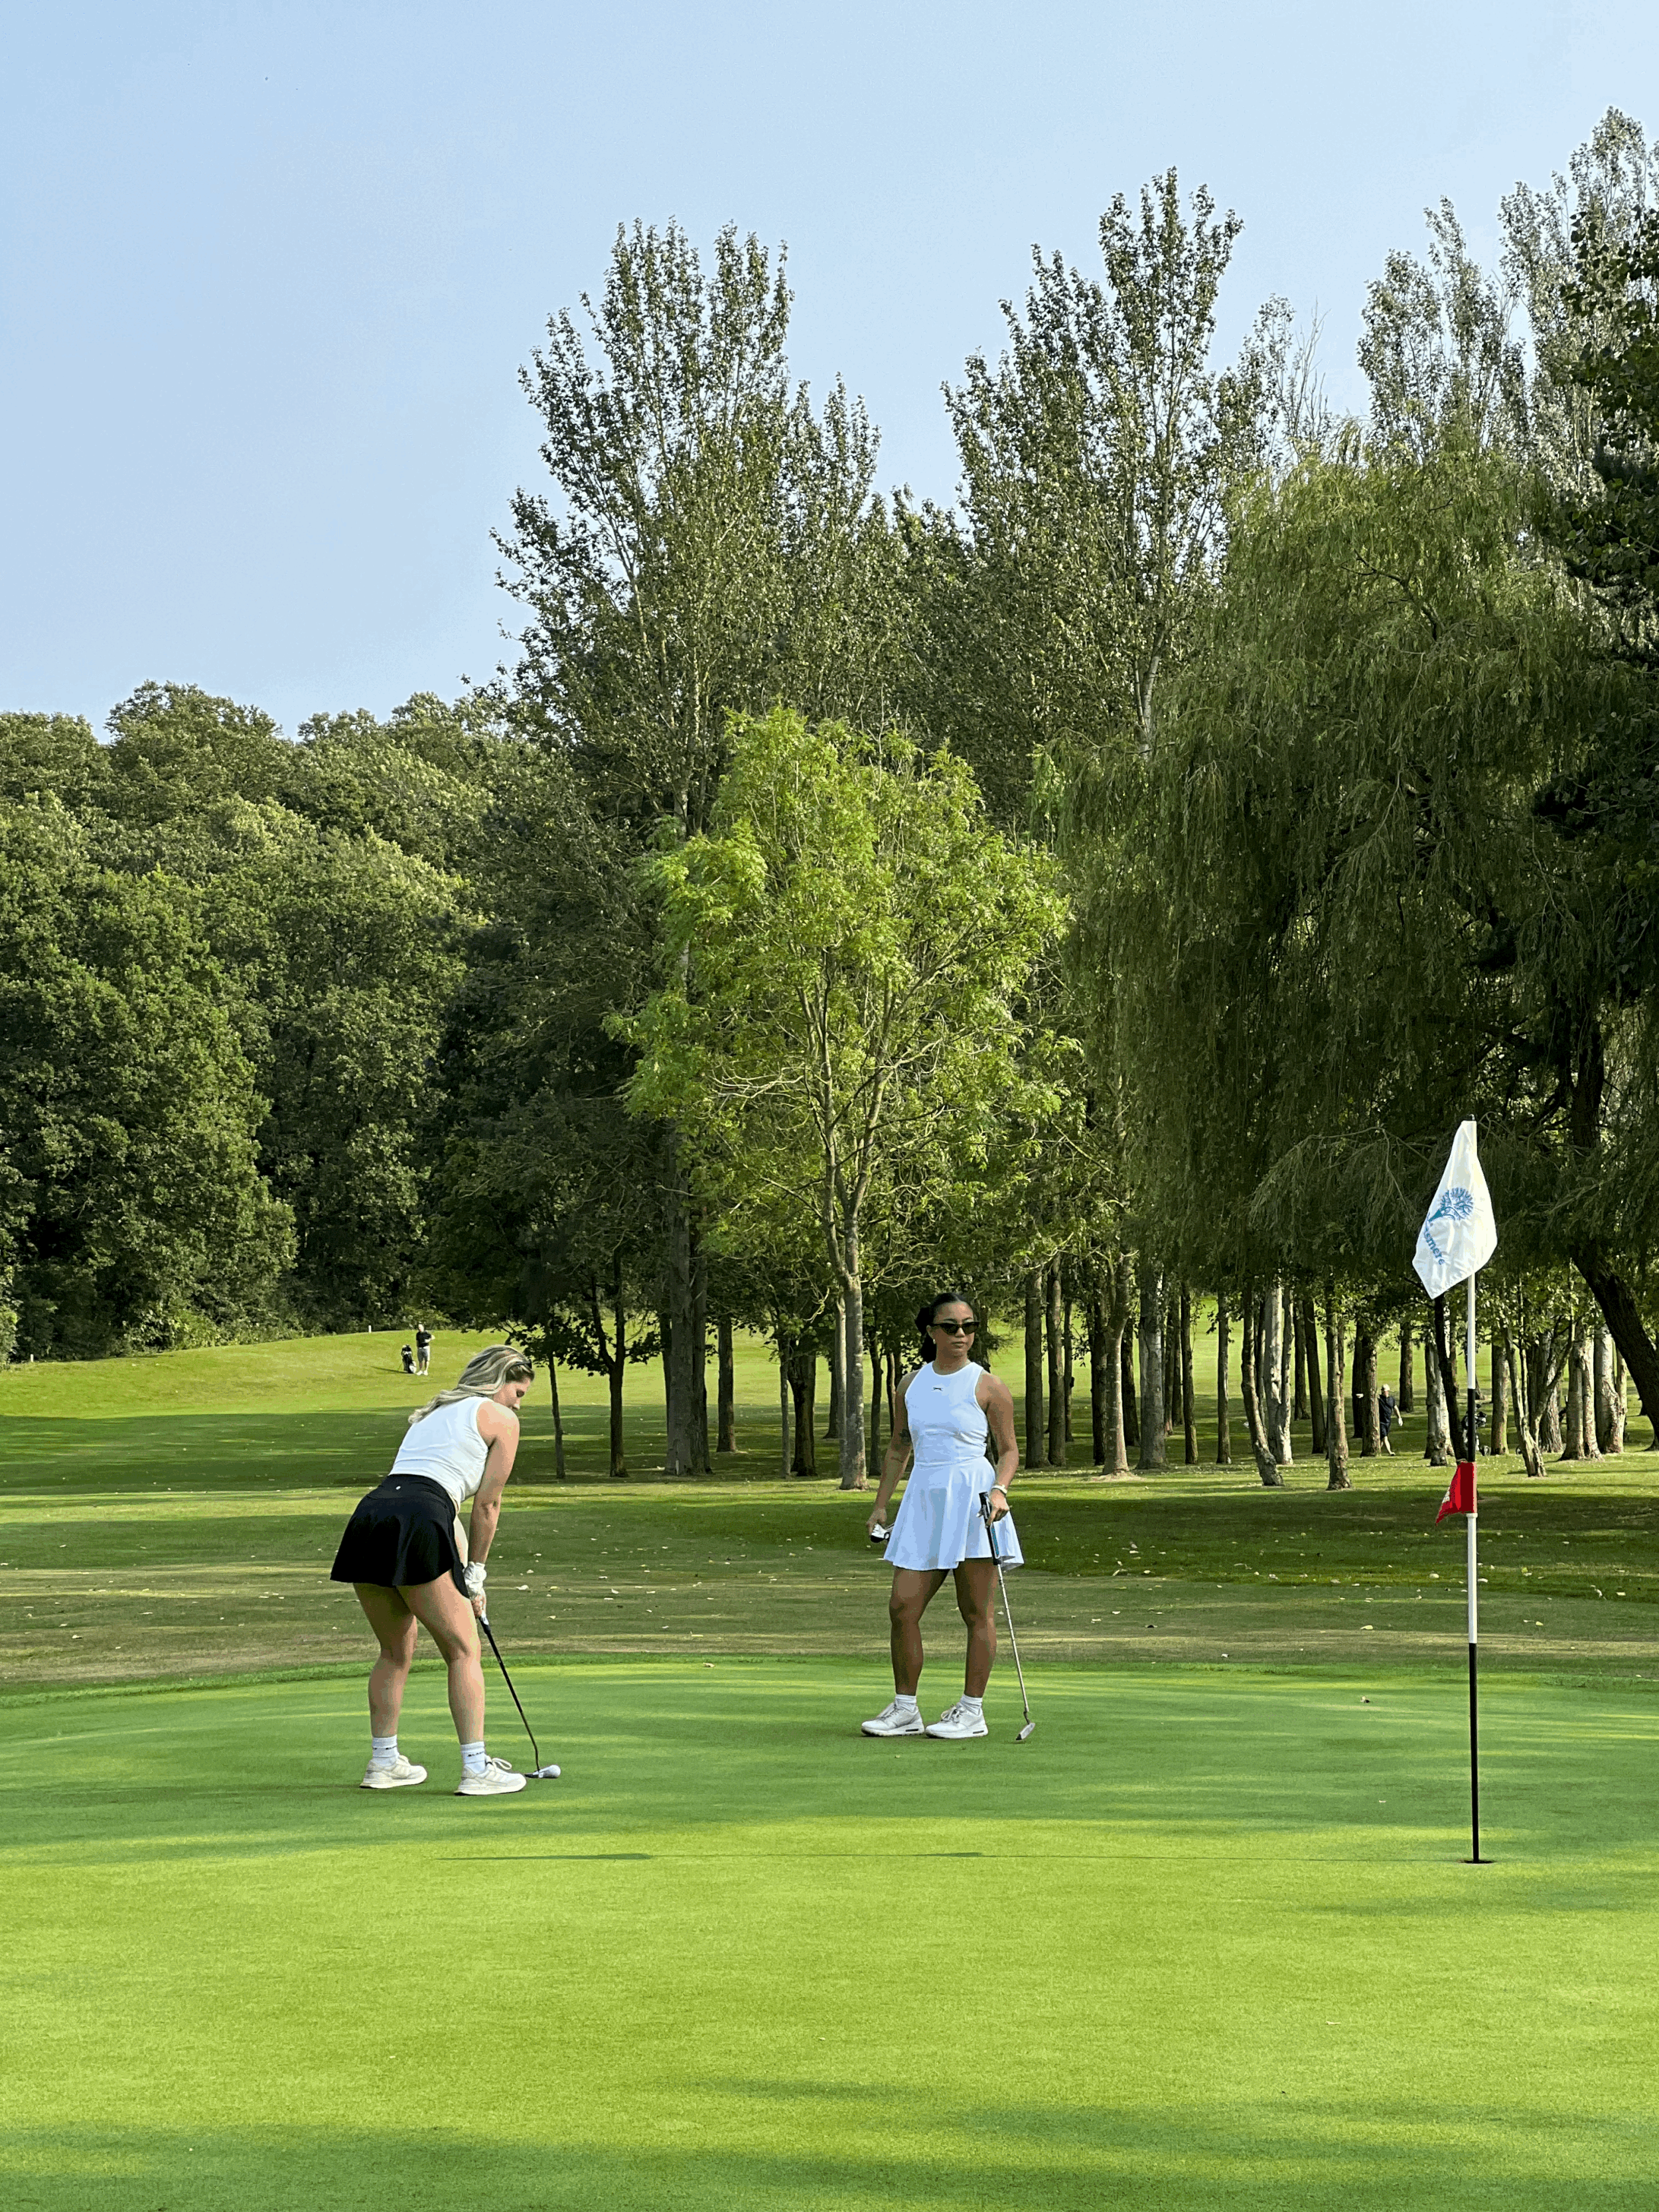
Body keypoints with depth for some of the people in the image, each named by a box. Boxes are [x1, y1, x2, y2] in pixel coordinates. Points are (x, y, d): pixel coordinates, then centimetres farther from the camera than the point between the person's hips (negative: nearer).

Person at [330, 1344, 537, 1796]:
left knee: (396, 1651, 22)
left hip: (368, 1517, 7)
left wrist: (463, 1572, 29)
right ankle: (477, 1769, 0)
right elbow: (486, 1505, 9)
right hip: (417, 1526, -7)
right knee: (464, 1652, 2)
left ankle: (383, 1762, 27)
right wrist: (475, 1575, 18)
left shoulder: (433, 1414, 34)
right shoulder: (501, 1419, 11)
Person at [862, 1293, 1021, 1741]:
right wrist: (881, 1504, 17)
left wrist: (1000, 1490, -16)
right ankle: (905, 1709, 10)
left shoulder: (988, 1386, -1)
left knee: (977, 1612, 0)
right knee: (902, 1608, 0)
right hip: (923, 1499, 5)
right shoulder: (911, 1384, 12)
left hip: (971, 1498, -5)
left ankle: (972, 1710, 7)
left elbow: (1009, 1450, 2)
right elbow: (898, 1448, 21)